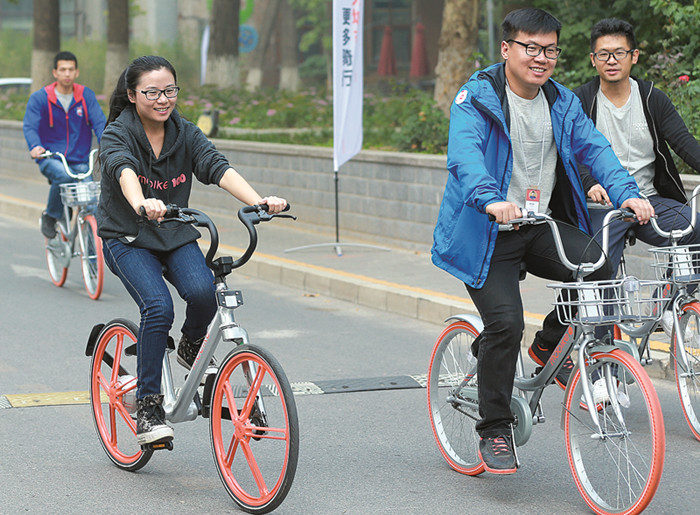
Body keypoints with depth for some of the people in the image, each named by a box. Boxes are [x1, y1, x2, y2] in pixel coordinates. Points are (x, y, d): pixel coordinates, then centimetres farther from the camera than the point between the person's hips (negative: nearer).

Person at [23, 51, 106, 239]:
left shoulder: (86, 95, 6)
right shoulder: (39, 98, 0)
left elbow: (99, 122, -4)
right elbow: (30, 126, -9)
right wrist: (34, 146, -31)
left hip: (80, 160, 2)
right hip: (50, 158, -2)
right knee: (64, 176, -35)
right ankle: (50, 216, -9)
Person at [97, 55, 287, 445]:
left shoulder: (186, 134, -2)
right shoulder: (117, 135, -13)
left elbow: (219, 168, -18)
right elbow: (124, 170, -35)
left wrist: (260, 202, -37)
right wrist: (142, 204, -59)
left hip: (176, 237, 3)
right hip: (127, 239, -3)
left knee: (202, 291, -26)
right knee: (159, 307, -27)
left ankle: (192, 348, 7)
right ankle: (148, 407, -14)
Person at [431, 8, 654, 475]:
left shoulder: (562, 102, 7)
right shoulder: (477, 98, -11)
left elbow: (594, 148, -4)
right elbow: (465, 154, -28)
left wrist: (627, 193, -23)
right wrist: (490, 200, -47)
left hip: (543, 226, 5)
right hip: (487, 234, -5)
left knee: (600, 268, -21)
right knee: (505, 322, -17)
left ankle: (549, 346, 7)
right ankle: (494, 431, 1)